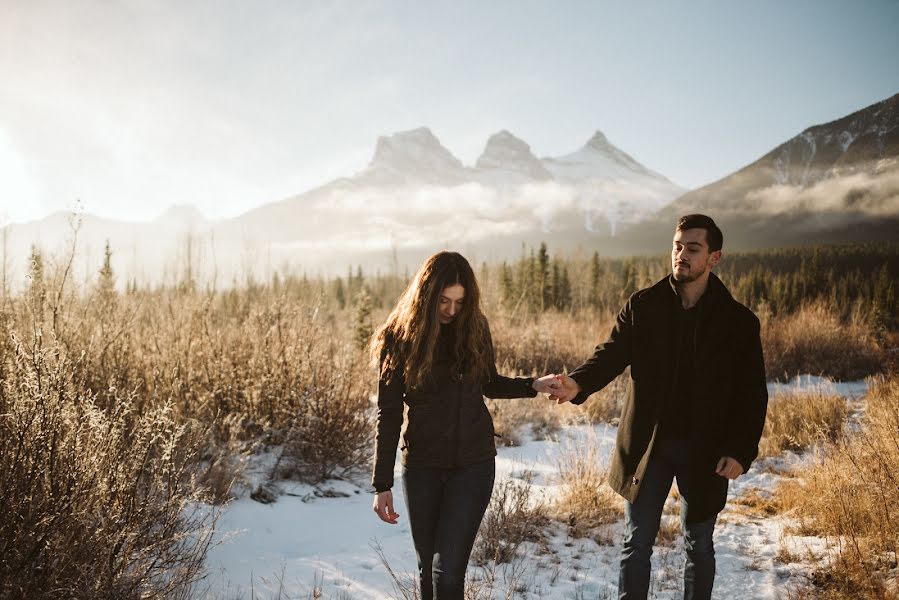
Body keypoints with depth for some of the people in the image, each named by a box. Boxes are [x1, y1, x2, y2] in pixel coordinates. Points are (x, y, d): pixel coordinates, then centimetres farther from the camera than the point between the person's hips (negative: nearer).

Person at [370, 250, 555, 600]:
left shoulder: (474, 328, -1)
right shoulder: (400, 338, -6)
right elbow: (389, 415, -4)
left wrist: (533, 386, -5)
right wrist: (382, 484, -5)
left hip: (473, 464, 0)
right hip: (422, 466, 0)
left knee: (448, 570, -9)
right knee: (428, 569, 11)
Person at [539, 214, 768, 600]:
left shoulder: (738, 322, -3)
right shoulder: (643, 307, -1)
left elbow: (753, 394, -2)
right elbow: (612, 353, -9)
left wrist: (741, 452, -12)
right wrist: (578, 383, -29)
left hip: (705, 452, 0)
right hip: (648, 444, 1)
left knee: (699, 547, 15)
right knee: (636, 544, 8)